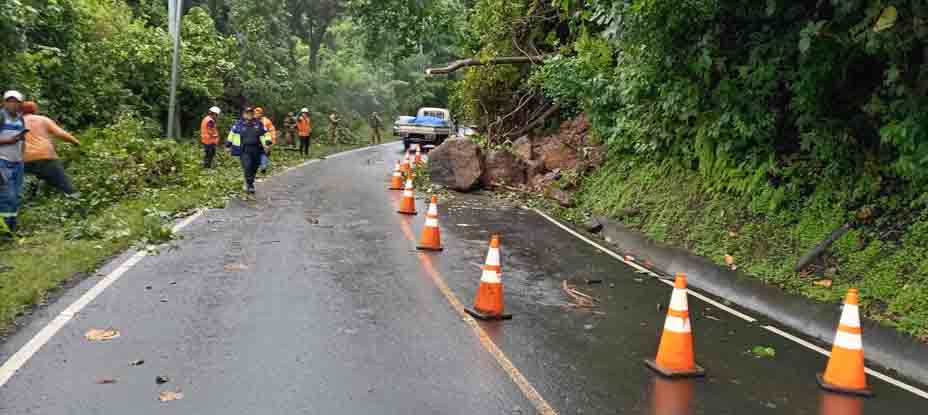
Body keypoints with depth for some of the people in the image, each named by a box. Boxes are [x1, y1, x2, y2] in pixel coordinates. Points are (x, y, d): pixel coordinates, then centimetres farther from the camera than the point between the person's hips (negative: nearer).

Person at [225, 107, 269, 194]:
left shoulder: (259, 124, 8)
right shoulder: (239, 124, 3)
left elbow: (264, 134, 10)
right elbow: (232, 135, 10)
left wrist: (266, 144, -7)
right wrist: (228, 145, 12)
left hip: (256, 150, 3)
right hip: (244, 150, -3)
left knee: (254, 168, 10)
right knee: (247, 167, -16)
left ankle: (249, 183, 31)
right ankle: (250, 186, -12)